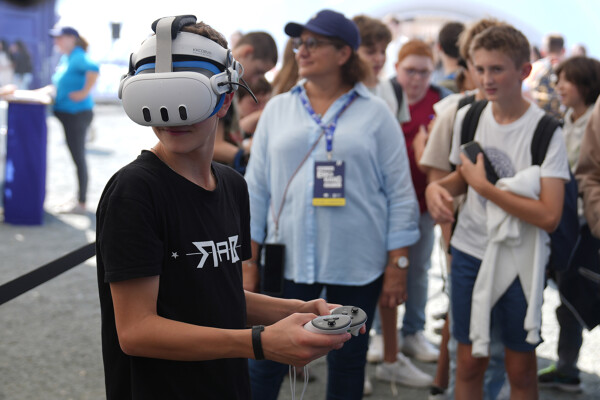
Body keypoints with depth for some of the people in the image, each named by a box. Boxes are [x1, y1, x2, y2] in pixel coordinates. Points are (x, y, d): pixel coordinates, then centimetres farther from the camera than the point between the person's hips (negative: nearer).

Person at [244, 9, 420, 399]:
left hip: (357, 265, -1)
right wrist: (248, 262, 4)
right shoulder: (278, 109, 7)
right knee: (266, 362, 4)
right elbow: (257, 189, 8)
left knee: (348, 361, 11)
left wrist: (398, 266, -5)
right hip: (287, 260, 2)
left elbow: (399, 194, 0)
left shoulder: (375, 114, 0)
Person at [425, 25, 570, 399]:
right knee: (469, 362, 10)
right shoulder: (467, 116, 0)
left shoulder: (545, 130, -14)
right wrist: (439, 187, -6)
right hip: (470, 253, 3)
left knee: (521, 368, 10)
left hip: (521, 260, -3)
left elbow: (549, 217, -22)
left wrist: (483, 184, -20)